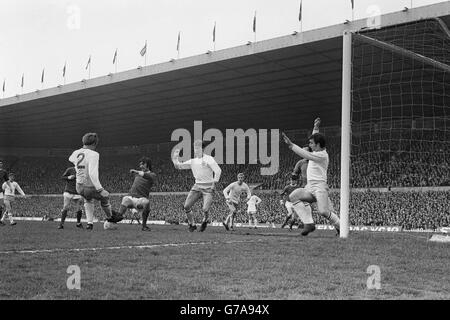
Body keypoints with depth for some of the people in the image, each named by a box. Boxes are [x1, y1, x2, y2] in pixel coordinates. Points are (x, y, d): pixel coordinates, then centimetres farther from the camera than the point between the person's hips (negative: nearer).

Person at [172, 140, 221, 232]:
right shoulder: (192, 161, 11)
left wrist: (214, 183, -13)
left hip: (208, 187, -5)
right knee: (186, 206, -7)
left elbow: (218, 171, -11)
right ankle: (192, 225, 12)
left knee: (205, 209, -15)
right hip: (197, 186, 5)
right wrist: (175, 158, 2)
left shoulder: (208, 159, -5)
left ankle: (205, 221, 19)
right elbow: (178, 166, 17)